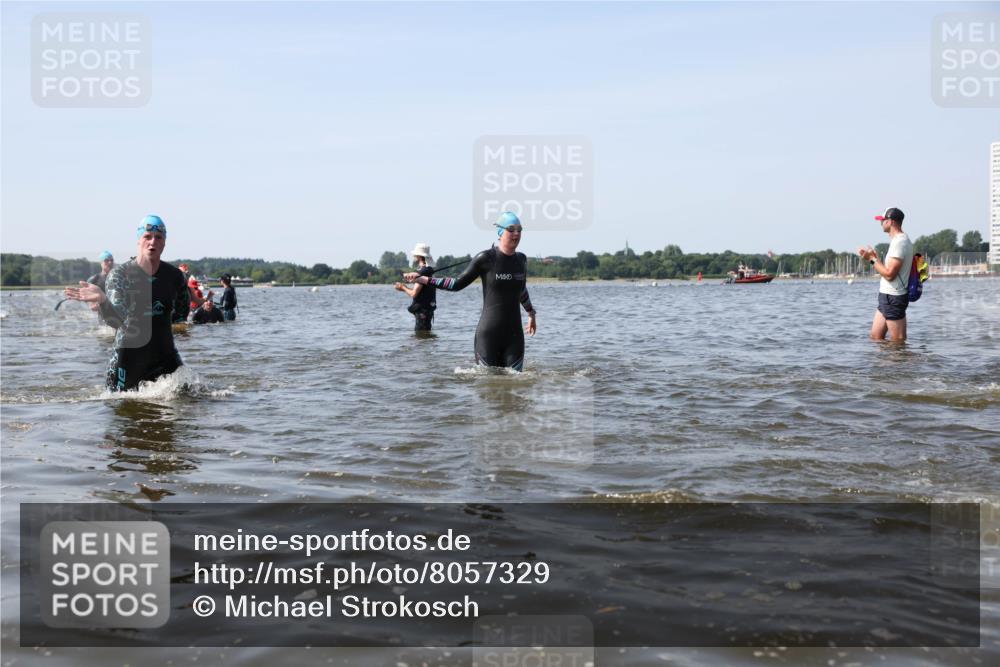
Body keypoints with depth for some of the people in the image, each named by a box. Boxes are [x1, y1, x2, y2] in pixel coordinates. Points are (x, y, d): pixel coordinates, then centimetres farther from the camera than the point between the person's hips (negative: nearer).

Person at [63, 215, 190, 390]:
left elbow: (182, 314, 21)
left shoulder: (174, 276, 1)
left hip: (165, 356, 3)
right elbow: (116, 320, -27)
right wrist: (102, 300, -42)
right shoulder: (120, 274, -10)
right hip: (128, 358, -3)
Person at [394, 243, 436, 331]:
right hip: (427, 308, 10)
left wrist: (403, 288, -2)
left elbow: (413, 294, -20)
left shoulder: (422, 272, -18)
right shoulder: (429, 270, 13)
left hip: (422, 310, -10)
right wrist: (404, 288, 16)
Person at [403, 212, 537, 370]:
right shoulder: (485, 258, -7)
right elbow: (458, 283, 2)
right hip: (488, 334, -4)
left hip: (514, 334, 4)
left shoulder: (521, 259, 9)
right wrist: (423, 279, -3)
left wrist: (531, 313, 42)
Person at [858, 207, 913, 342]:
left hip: (893, 298, -11)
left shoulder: (900, 242, -17)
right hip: (887, 296, 11)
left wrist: (873, 259, -11)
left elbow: (889, 274, -22)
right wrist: (873, 256, 9)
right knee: (875, 337, 12)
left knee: (898, 341, -3)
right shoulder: (898, 240, 16)